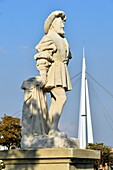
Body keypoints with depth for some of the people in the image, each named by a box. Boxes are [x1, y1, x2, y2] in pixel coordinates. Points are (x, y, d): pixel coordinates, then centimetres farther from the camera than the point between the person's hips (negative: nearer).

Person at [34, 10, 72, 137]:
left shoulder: (62, 40, 21)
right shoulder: (48, 38, -7)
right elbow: (42, 57, -16)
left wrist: (63, 74, 22)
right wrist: (42, 75, -24)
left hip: (61, 73, 9)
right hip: (52, 72, -9)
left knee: (55, 101, 3)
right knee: (61, 98, -22)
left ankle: (50, 129, 2)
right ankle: (54, 128, -26)